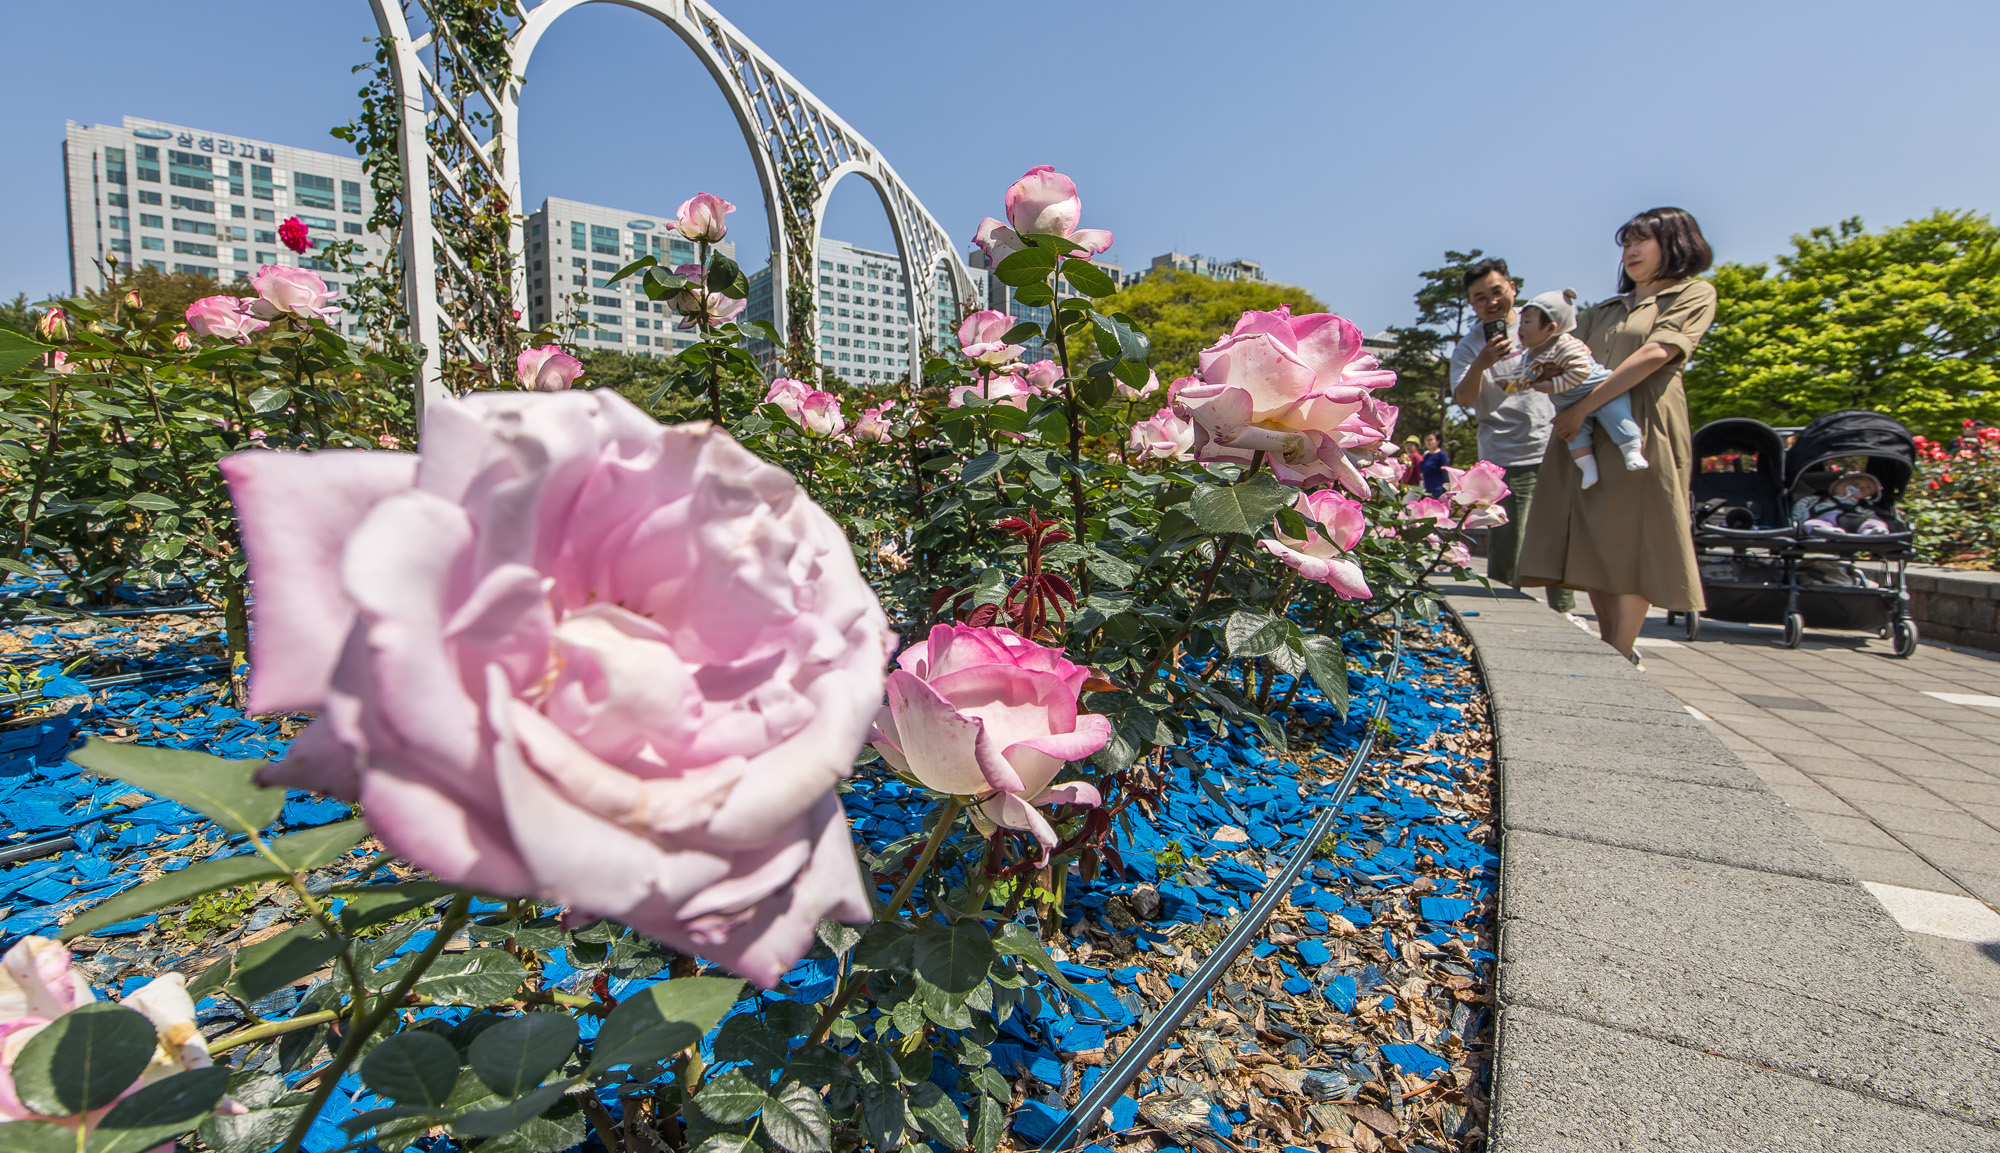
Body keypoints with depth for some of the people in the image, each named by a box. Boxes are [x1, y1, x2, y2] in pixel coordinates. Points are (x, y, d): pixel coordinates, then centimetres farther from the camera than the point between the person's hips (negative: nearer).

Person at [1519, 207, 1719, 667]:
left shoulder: (1693, 294, 9)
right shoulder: (1605, 311, 26)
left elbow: (1656, 353, -7)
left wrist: (1585, 405, -16)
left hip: (1640, 428, -5)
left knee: (1631, 544, -8)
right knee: (1594, 546, 4)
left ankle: (1617, 662, -6)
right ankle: (1613, 651, 13)